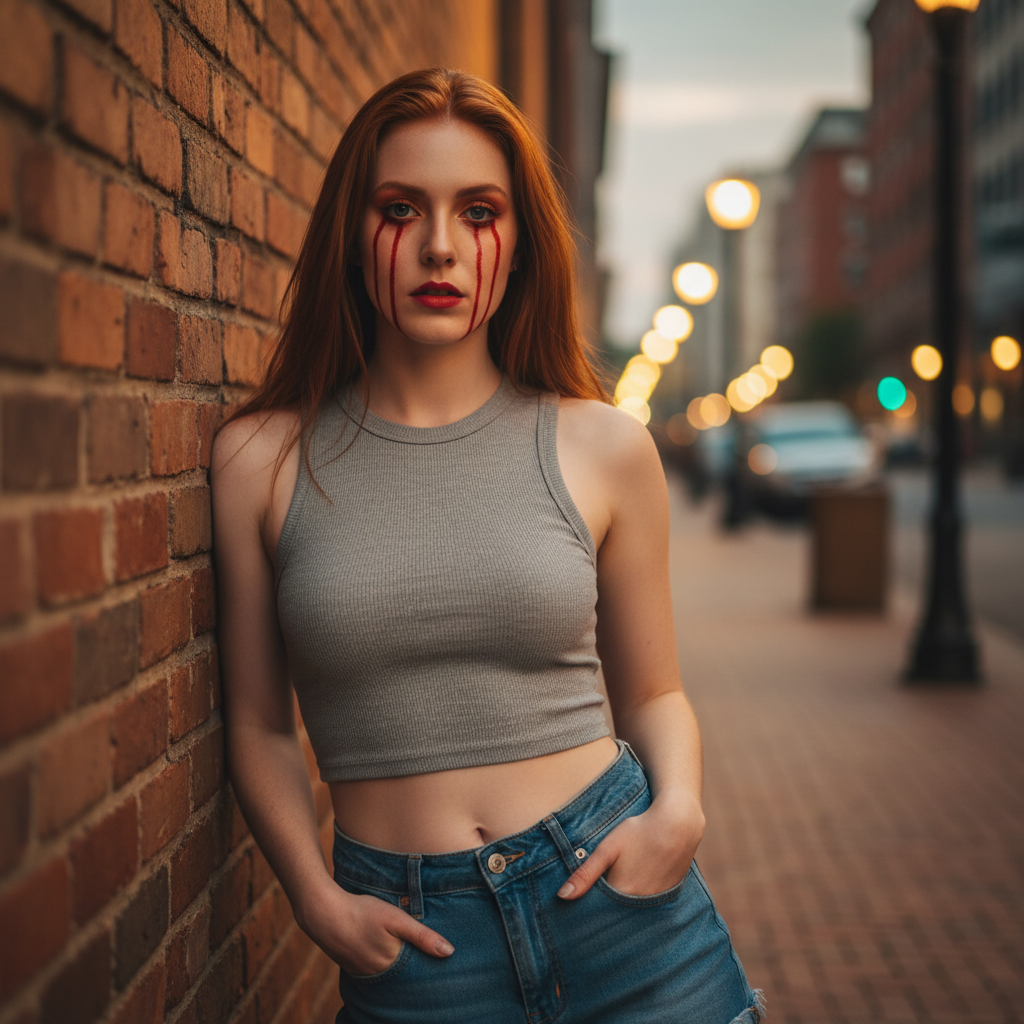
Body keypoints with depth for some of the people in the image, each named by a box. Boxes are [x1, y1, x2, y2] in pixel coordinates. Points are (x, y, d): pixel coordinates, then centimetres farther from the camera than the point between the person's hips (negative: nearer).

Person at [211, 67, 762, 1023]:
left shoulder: (602, 448, 0)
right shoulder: (261, 459, -1)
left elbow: (652, 692, 10)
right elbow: (260, 726, 5)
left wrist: (679, 809, -8)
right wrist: (316, 898, -8)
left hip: (616, 897, 1)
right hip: (410, 945, 0)